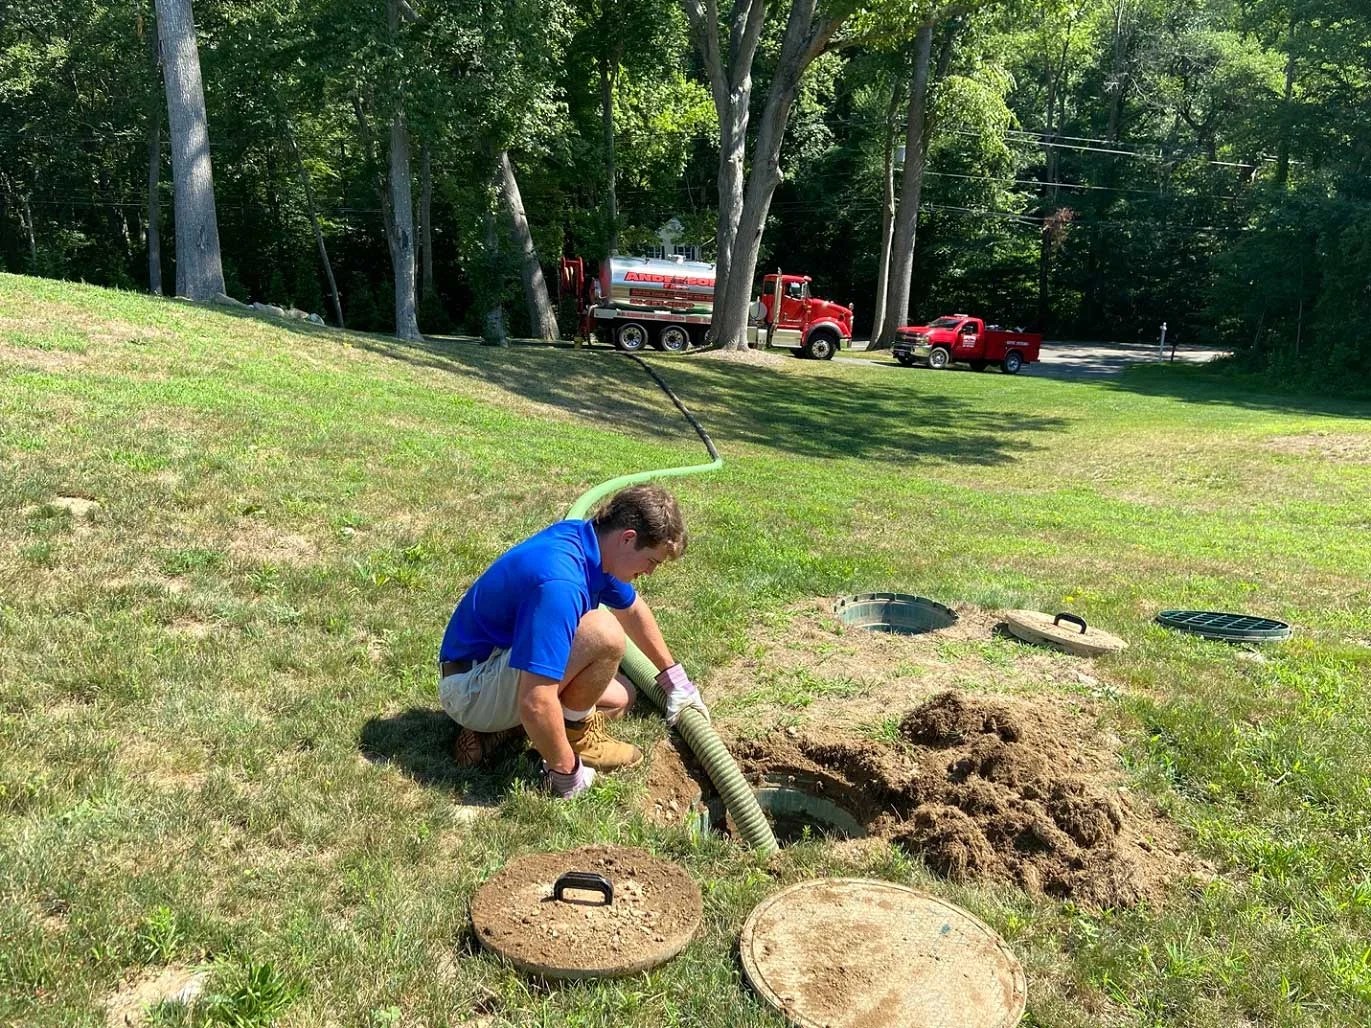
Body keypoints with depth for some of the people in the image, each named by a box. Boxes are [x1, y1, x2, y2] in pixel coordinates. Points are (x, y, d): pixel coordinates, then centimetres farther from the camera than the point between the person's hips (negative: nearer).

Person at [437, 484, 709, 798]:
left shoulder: (587, 539, -3)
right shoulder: (560, 582, -32)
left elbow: (633, 609, 16)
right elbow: (536, 703, -35)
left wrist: (674, 679, 23)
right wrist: (566, 771, -19)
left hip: (507, 662, 10)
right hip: (471, 687, -10)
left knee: (620, 697, 17)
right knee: (604, 634, -28)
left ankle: (499, 725, 9)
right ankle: (574, 733, -3)